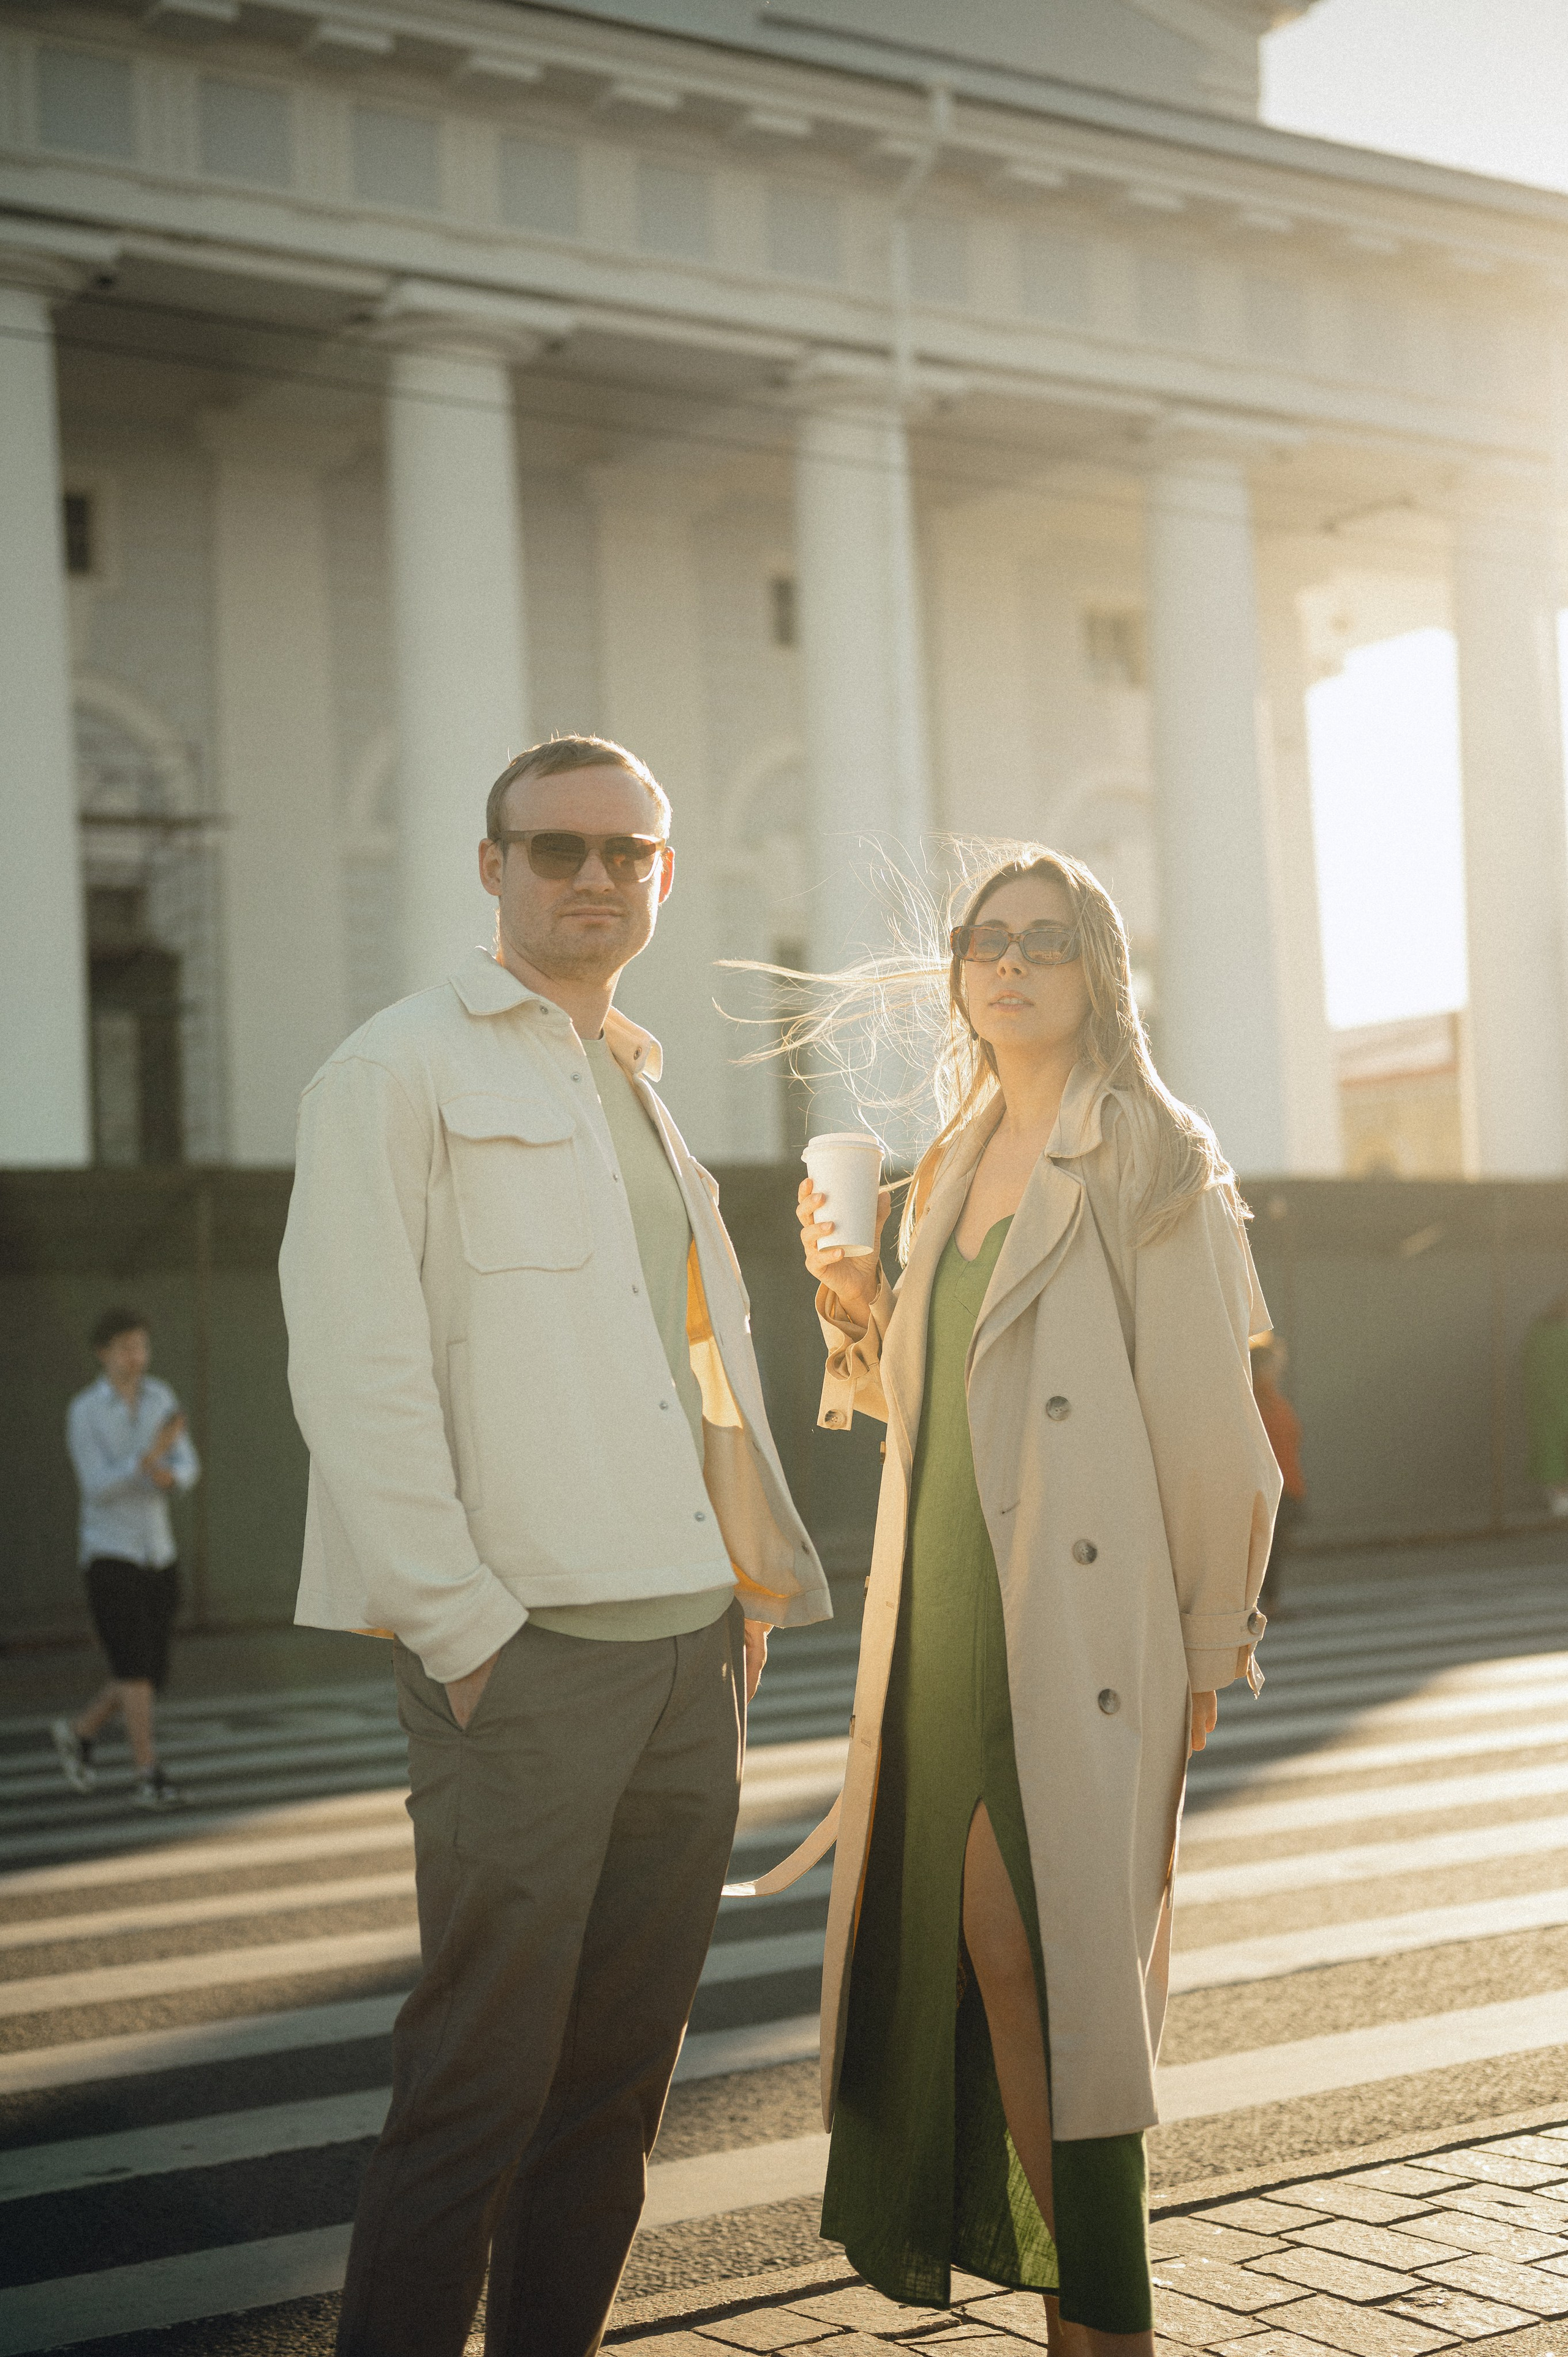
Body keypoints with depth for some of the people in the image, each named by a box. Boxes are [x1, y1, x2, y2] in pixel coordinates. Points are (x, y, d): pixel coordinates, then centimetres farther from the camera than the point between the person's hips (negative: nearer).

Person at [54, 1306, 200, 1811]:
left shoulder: (161, 1397, 5)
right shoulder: (83, 1412, -11)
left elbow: (187, 1471, -1)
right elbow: (98, 1489, -20)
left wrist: (168, 1476, -27)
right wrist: (154, 1453, -33)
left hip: (158, 1553, 6)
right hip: (109, 1555, -6)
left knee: (152, 1675, 7)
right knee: (136, 1667, -16)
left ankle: (79, 1732, 31)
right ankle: (149, 1778, -10)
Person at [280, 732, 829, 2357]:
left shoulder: (643, 1094, 22)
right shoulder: (402, 1069, -1)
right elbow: (353, 1369, -10)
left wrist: (757, 1584, 13)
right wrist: (457, 1624, -14)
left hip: (689, 1641, 7)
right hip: (524, 1647, -7)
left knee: (623, 2065, 10)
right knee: (485, 2075, -5)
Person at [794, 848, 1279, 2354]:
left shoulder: (1153, 1162, -4)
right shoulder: (954, 1168, 16)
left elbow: (1206, 1417, -8)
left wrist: (1204, 1648, -9)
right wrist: (857, 1307, 4)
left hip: (1078, 1622, -6)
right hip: (947, 1612, 6)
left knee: (1036, 1950, -8)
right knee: (970, 1949, 5)